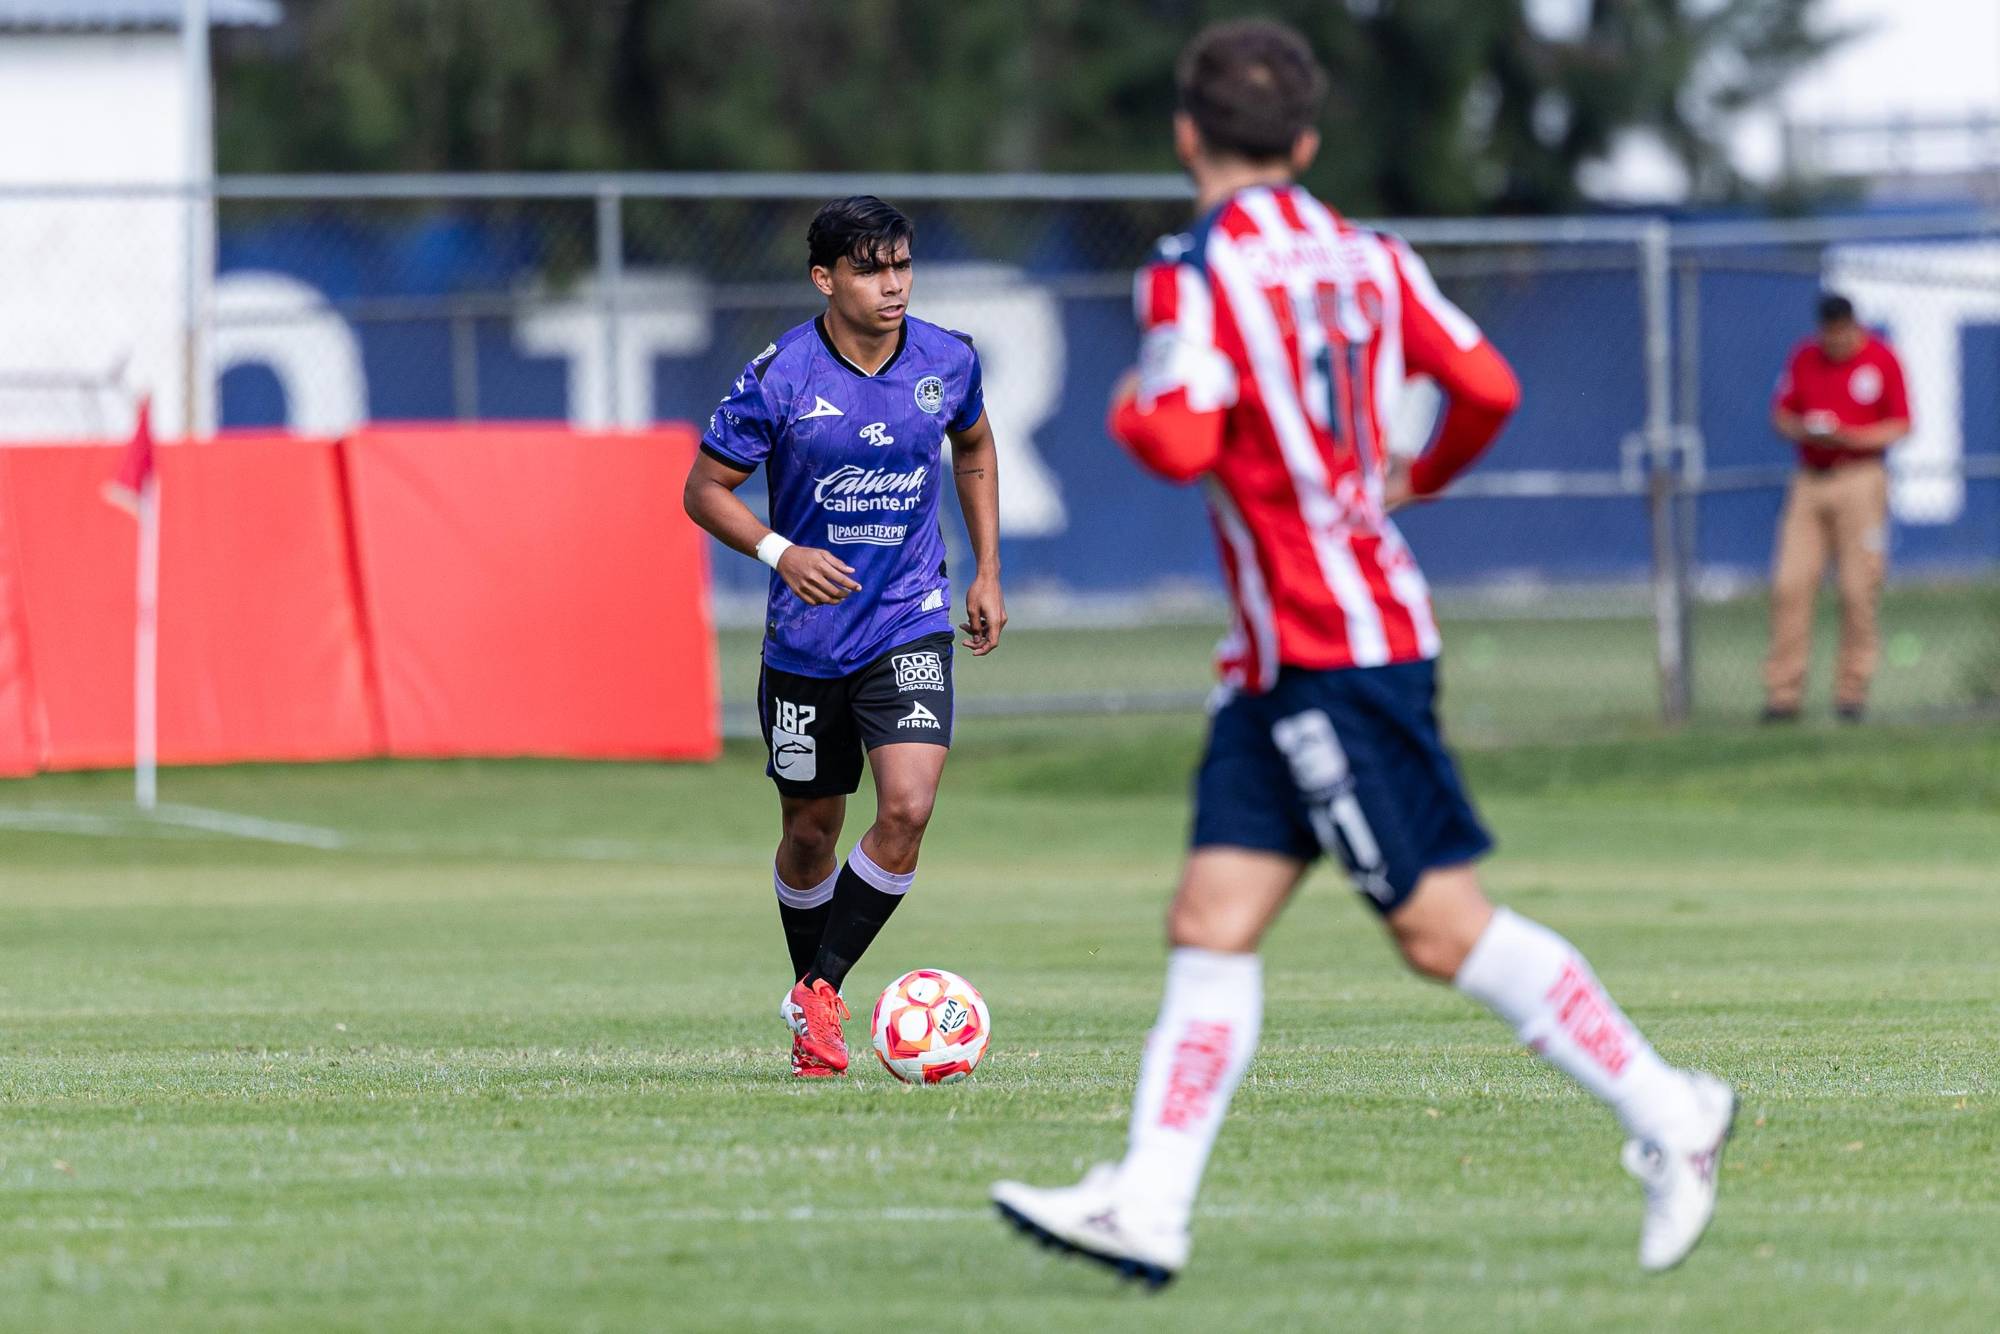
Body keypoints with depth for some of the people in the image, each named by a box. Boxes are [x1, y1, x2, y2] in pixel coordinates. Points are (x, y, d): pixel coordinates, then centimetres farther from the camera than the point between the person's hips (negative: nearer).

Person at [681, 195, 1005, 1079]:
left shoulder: (947, 361, -5)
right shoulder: (779, 378, -15)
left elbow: (974, 450, 17)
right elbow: (705, 490, -6)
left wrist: (987, 570, 12)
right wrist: (780, 552, -23)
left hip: (911, 626, 1)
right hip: (807, 637, -1)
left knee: (908, 808, -18)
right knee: (811, 829, 10)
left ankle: (817, 992, -4)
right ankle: (812, 1018, 32)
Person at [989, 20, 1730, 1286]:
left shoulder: (1196, 276, -12)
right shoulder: (1367, 259, 9)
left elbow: (1183, 442, -24)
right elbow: (1487, 385, 7)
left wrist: (1130, 409, -1)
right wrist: (1424, 473, 27)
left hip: (1334, 648, -9)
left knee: (1445, 929, -5)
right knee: (1211, 926, 3)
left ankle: (1670, 1114, 1)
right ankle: (1150, 1206, -3)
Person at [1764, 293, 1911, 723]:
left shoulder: (1882, 360, -2)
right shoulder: (1803, 358, 8)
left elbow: (1900, 426, -2)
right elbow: (1782, 414, 14)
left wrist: (1854, 438, -17)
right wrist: (1802, 431, -8)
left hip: (1860, 479, -3)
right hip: (1809, 481, 3)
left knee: (1858, 588, -4)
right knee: (1790, 585, -4)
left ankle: (1852, 688, 4)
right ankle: (1783, 692, -2)